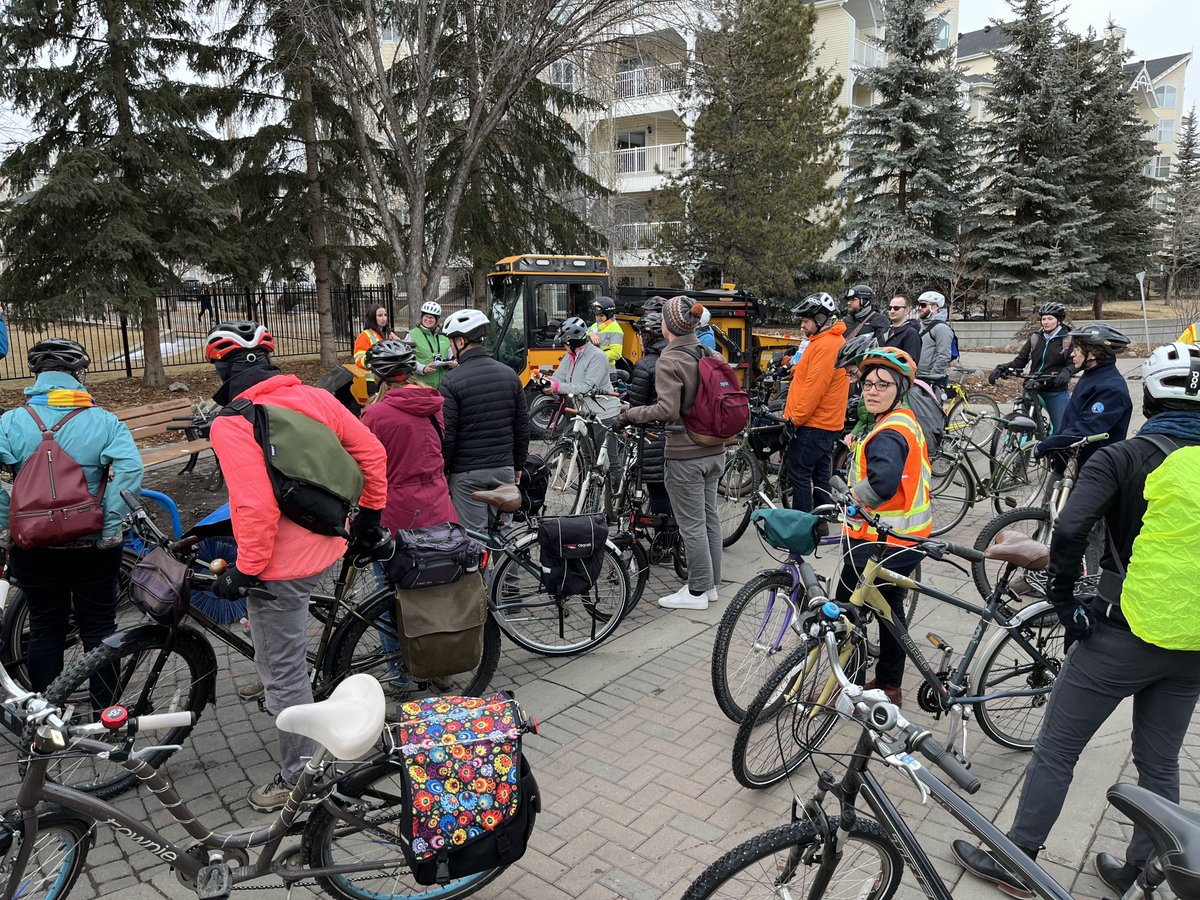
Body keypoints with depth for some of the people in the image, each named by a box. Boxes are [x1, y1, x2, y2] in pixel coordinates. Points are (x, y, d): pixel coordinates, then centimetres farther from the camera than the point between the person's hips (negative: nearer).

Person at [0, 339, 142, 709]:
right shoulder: (103, 421, -9)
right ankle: (106, 711, 22)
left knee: (44, 627, 16)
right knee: (98, 626, 12)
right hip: (93, 546, -1)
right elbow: (129, 468, -22)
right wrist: (112, 527, -17)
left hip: (32, 546, 1)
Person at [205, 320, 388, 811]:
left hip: (280, 567, -7)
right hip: (325, 545, 7)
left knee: (284, 674, 9)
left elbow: (255, 507, -27)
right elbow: (372, 453, 4)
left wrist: (245, 570, -14)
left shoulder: (231, 424, -19)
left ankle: (298, 777, 24)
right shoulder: (315, 397, 0)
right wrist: (371, 516, 16)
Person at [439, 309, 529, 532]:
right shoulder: (509, 374, 3)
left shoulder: (453, 381, -12)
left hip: (467, 473, -4)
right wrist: (518, 465, 18)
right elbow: (522, 427, 7)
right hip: (504, 469, 5)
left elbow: (446, 436, -11)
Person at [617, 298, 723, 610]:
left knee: (692, 525, 2)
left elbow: (668, 410, -25)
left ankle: (697, 591, 13)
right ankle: (711, 584, 28)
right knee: (709, 517, 16)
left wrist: (630, 414, -15)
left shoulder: (669, 361, -16)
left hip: (686, 455, -8)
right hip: (714, 450, 8)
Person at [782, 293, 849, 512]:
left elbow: (814, 388, -23)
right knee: (820, 476, 16)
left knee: (799, 473, -5)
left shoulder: (825, 346, -20)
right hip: (828, 422, 11)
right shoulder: (833, 340, 15)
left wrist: (795, 419, -18)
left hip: (813, 425, -11)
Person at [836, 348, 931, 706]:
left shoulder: (888, 434, -23)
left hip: (883, 541, -11)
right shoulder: (906, 421, 9)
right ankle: (889, 684, 34)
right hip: (906, 535, 11)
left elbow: (883, 483, -40)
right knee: (890, 607, 20)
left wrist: (845, 502, -26)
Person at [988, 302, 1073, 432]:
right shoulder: (1035, 338, 8)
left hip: (1056, 392, -3)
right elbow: (1020, 360, 3)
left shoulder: (1068, 339, -1)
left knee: (1061, 429, -3)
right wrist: (1001, 368, -14)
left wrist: (1066, 372, -31)